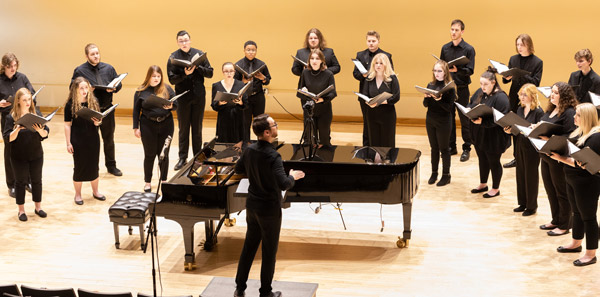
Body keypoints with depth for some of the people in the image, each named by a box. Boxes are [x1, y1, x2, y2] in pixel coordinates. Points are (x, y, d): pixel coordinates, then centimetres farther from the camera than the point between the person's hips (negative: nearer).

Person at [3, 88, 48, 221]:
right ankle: (21, 210, 20)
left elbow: (45, 134, -4)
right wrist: (17, 129, -29)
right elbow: (9, 138, -12)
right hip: (19, 157, -2)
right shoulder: (11, 117, -8)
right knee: (21, 182, 8)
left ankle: (38, 207, 29)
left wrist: (40, 130, -25)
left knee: (37, 181, 13)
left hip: (36, 155, 2)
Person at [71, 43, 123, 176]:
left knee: (109, 139, 14)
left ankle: (111, 166, 27)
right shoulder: (80, 70, -4)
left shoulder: (108, 68, 5)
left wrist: (113, 88, -12)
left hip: (107, 109, 3)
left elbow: (118, 84, 10)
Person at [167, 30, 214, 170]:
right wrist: (185, 74, -23)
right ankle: (182, 158, 13)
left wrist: (197, 67, -15)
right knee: (183, 128, 5)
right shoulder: (174, 57, -3)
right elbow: (172, 79, -9)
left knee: (197, 128, 9)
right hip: (183, 97, -1)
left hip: (199, 96, 1)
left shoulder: (199, 54, 2)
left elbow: (210, 73, 0)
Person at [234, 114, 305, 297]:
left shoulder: (249, 150, -3)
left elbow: (238, 169, 14)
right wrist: (293, 176, -12)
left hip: (252, 206, 7)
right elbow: (283, 184, -32)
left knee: (249, 247, 18)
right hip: (269, 210, -7)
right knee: (269, 252, 8)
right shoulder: (272, 156, -26)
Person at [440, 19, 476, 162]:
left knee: (464, 119, 0)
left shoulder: (468, 49, -4)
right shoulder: (445, 48, 9)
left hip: (462, 88, -4)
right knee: (449, 118, 7)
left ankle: (466, 149, 9)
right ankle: (451, 147, 18)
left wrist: (457, 70, -27)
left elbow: (470, 70, -10)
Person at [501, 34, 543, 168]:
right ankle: (517, 157, 17)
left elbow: (536, 82, -12)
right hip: (514, 99, 4)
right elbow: (505, 80, 9)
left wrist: (521, 75, -24)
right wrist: (506, 77, -15)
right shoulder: (513, 59, 9)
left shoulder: (537, 62, -3)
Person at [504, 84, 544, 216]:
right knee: (520, 174, 13)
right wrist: (510, 130, -4)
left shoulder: (538, 112, -13)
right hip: (520, 145, 7)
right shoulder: (520, 109, 8)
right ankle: (522, 203, 26)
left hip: (532, 148, -7)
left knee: (531, 176, 3)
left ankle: (531, 206, 15)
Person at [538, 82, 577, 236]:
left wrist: (551, 138, -30)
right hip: (546, 156, 9)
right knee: (550, 190, 18)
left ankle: (564, 226, 15)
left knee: (562, 193, 3)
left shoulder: (569, 113, -17)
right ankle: (556, 220, 32)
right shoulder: (550, 110, 11)